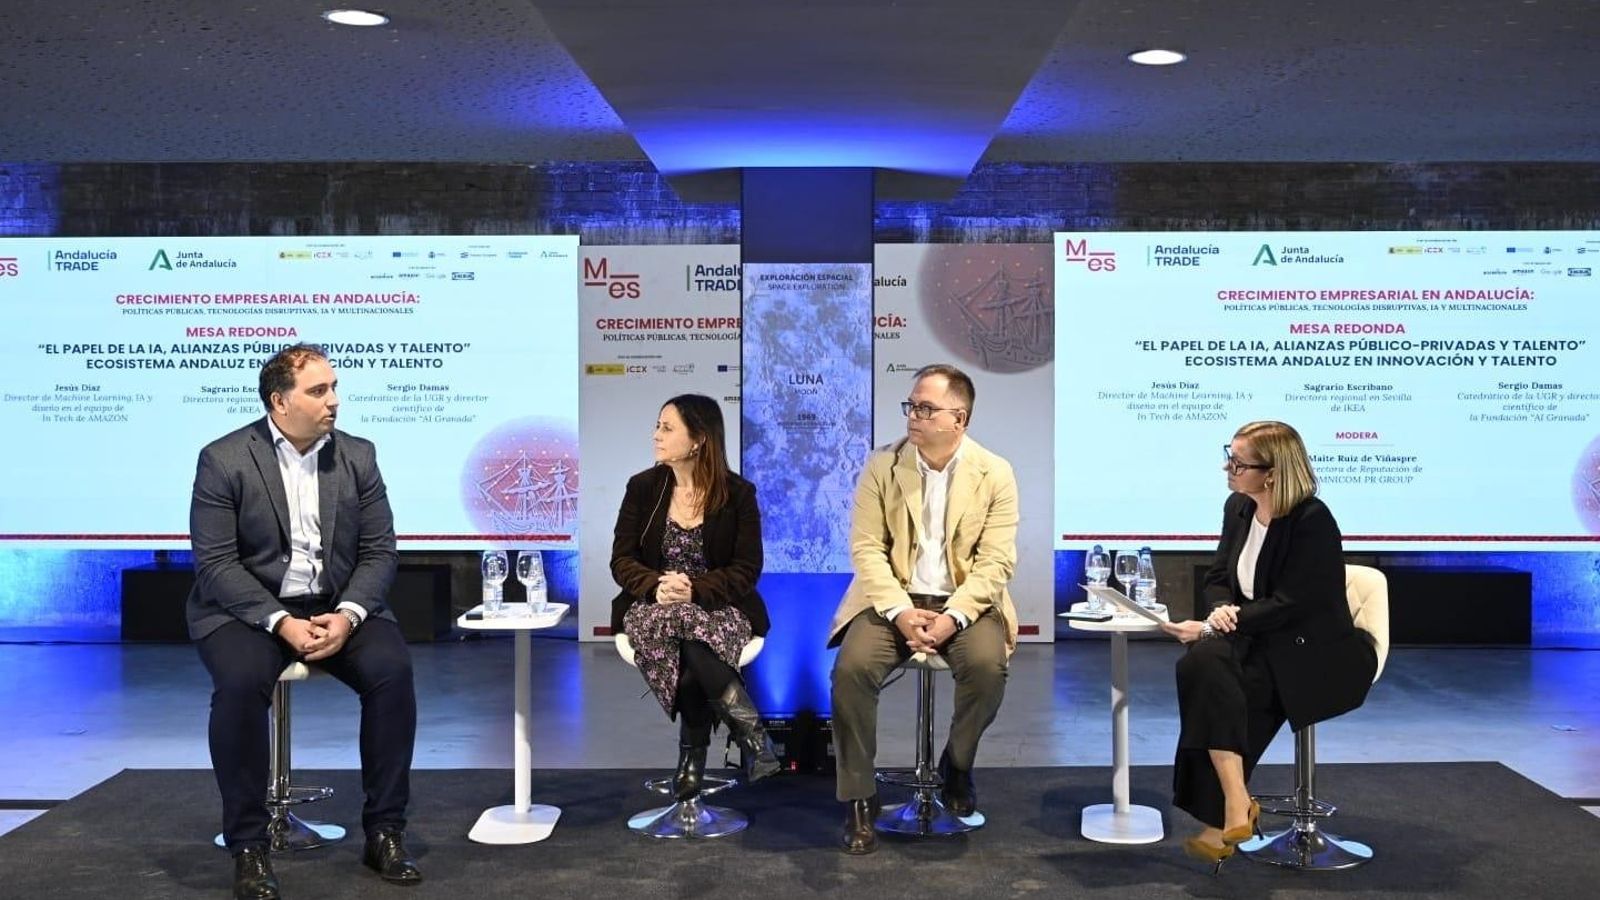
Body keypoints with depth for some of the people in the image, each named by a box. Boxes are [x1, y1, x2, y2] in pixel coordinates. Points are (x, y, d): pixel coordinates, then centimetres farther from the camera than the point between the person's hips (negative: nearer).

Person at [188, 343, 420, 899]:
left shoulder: (358, 456, 3)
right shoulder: (224, 459, -6)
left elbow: (379, 552, 1)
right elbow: (215, 562, -11)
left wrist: (347, 615, -17)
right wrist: (281, 623, -23)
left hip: (339, 606, 3)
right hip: (248, 608, -2)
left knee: (392, 668, -24)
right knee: (240, 681, -32)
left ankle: (384, 831, -11)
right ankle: (248, 846, -16)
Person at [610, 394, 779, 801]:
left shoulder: (738, 493, -2)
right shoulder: (643, 487, 5)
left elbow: (747, 569, -6)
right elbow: (622, 560, 2)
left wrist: (695, 589, -23)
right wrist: (655, 587, -20)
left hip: (717, 607, -2)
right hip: (652, 605, 2)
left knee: (689, 644, -38)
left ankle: (693, 751, -21)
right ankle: (748, 729, -28)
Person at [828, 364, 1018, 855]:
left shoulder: (995, 474, -3)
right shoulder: (881, 465, 0)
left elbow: (996, 562, -7)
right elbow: (866, 547, -4)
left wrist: (953, 616, -22)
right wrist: (901, 612, -19)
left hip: (965, 603, 0)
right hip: (894, 600, 1)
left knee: (987, 666, -30)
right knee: (852, 668, -26)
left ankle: (957, 766, 2)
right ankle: (858, 798, -10)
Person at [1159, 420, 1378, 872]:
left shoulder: (1313, 521, -16)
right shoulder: (1238, 507, 6)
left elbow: (1289, 605, -20)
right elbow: (1218, 577, 13)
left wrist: (1210, 628, -23)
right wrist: (1222, 609, -12)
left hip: (1316, 655, -7)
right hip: (1255, 641, 7)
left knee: (1211, 682, -29)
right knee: (1202, 664, -27)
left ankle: (1228, 813, -19)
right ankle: (1233, 808, -25)